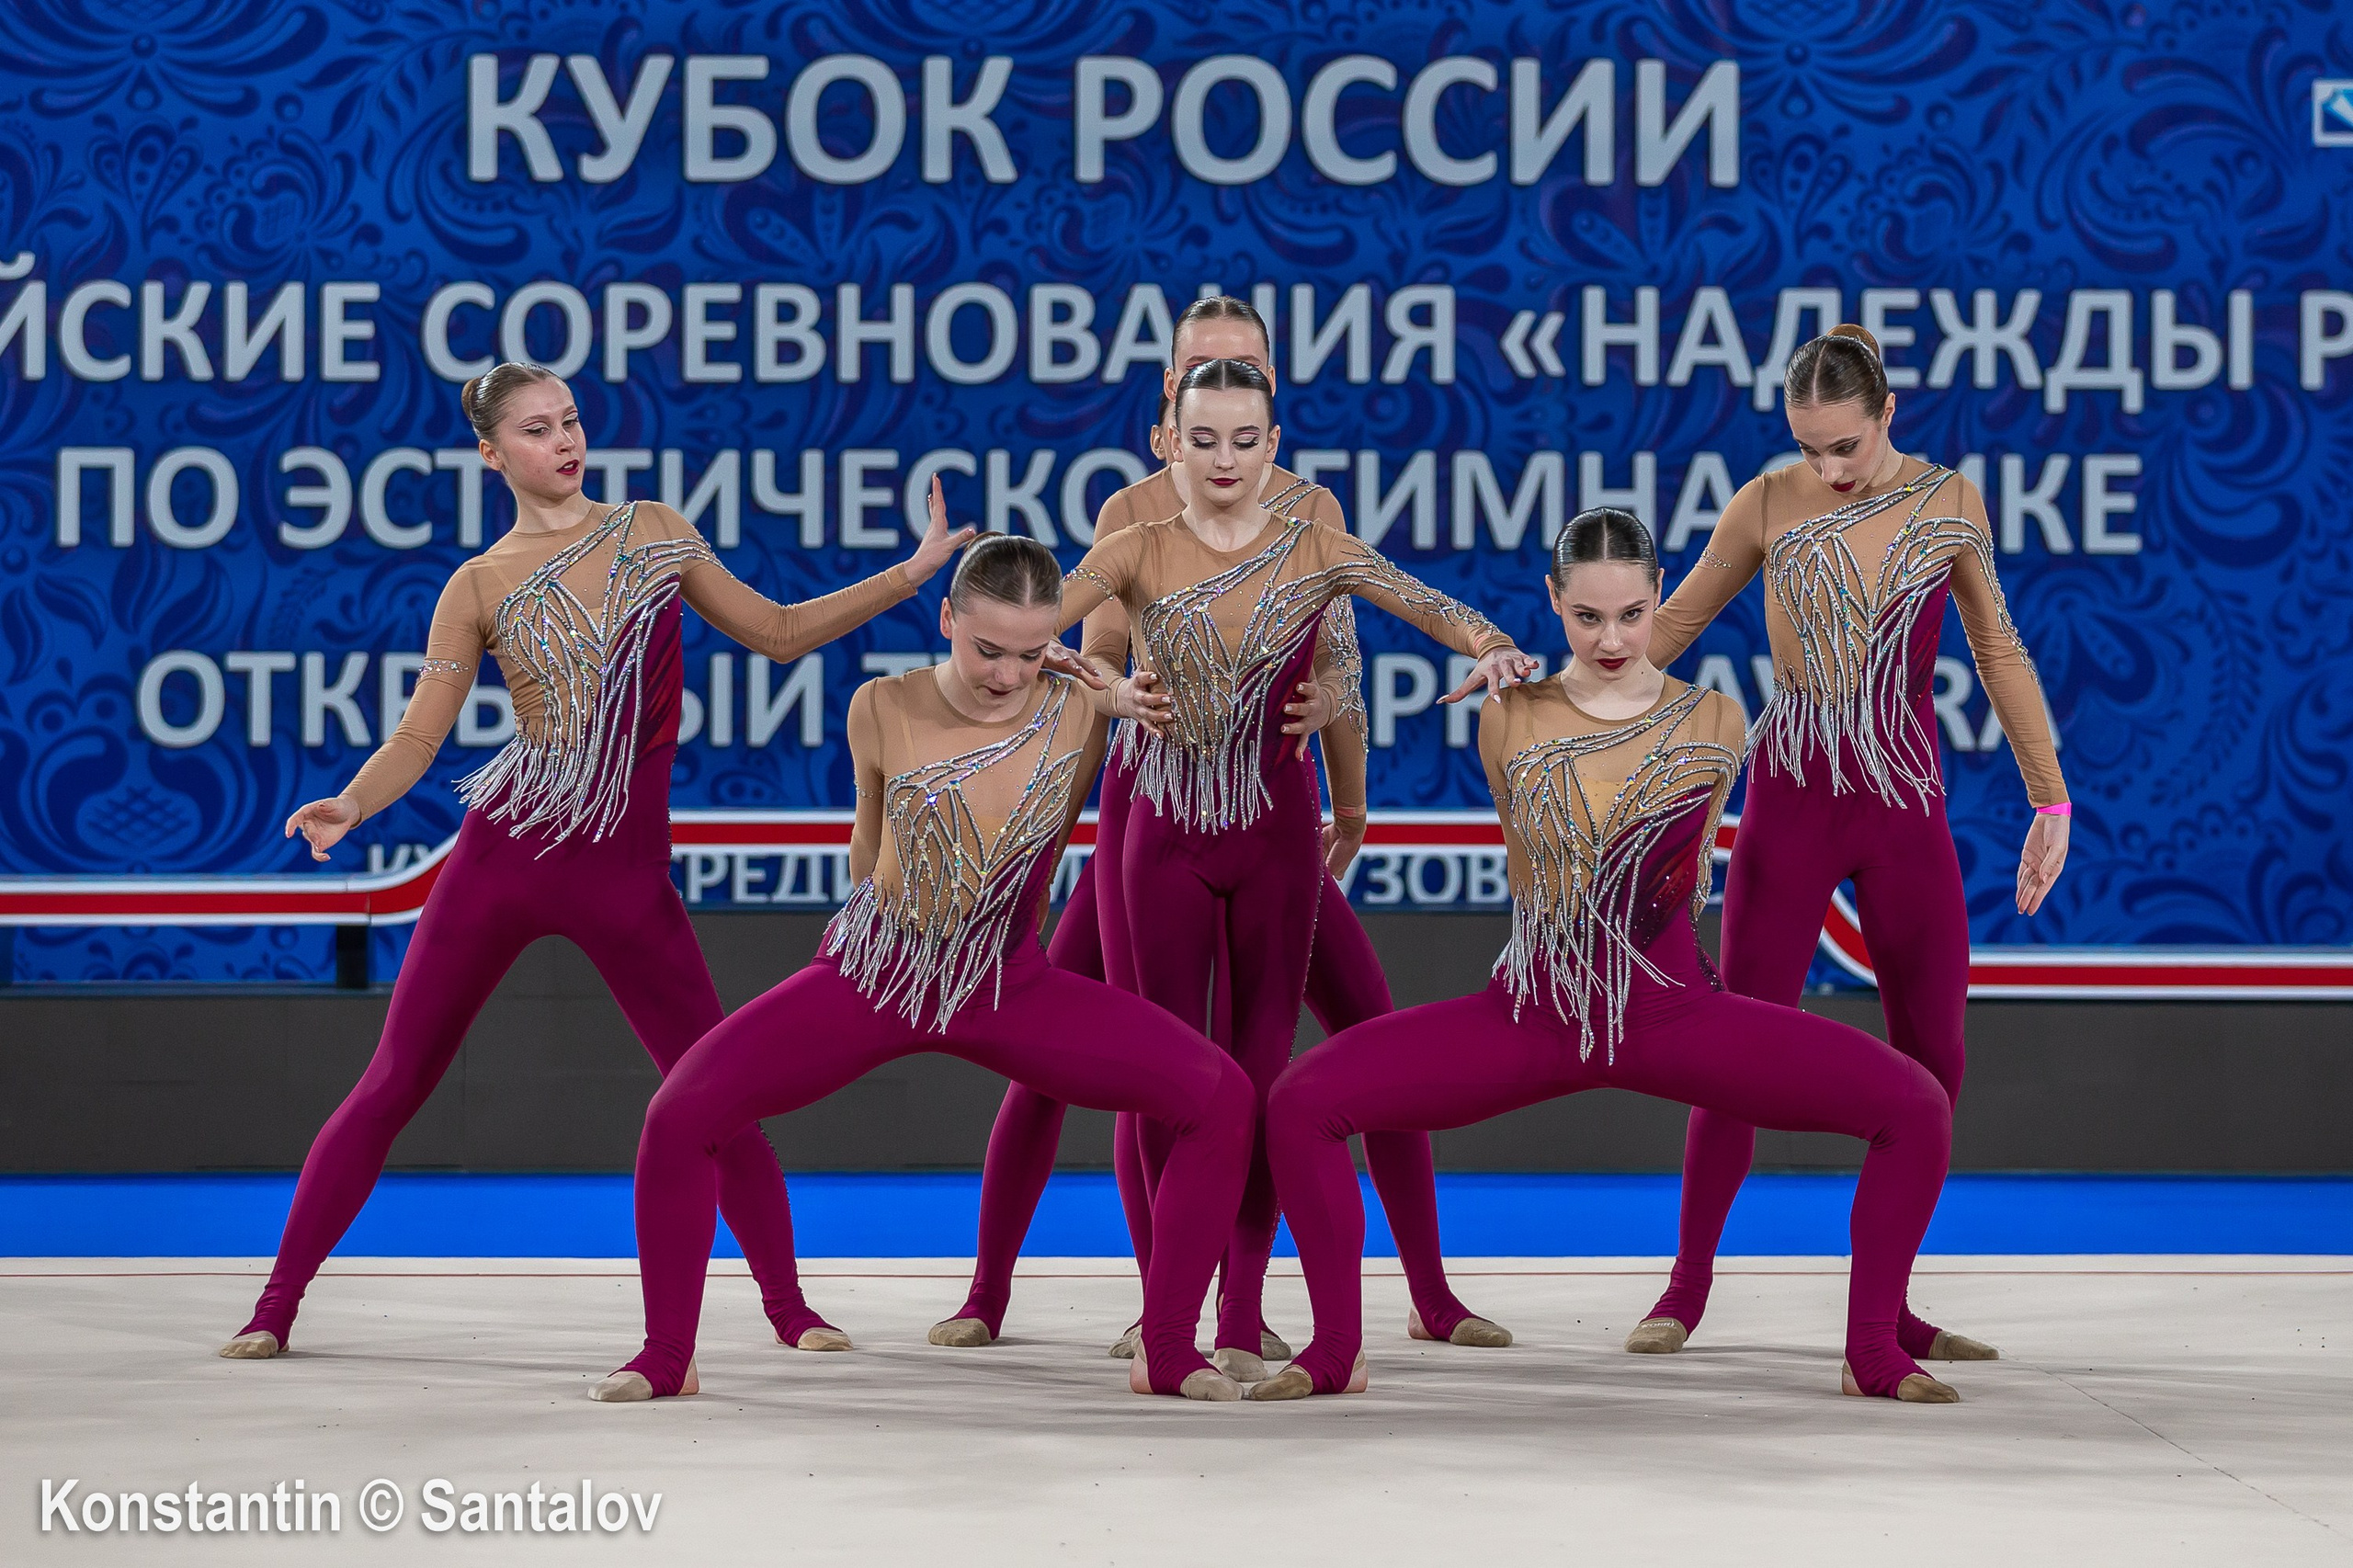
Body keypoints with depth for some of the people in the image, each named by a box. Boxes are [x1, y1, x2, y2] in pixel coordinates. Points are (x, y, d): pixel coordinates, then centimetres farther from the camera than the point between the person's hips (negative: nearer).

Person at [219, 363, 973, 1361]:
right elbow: (417, 738, -2)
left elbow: (778, 634, 16)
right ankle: (277, 1304, 10)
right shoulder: (480, 587, 3)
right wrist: (349, 805, -21)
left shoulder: (654, 534, 9)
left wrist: (907, 576, 9)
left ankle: (787, 1305, 12)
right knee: (394, 1085, 1)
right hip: (505, 852, -1)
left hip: (626, 868, 1)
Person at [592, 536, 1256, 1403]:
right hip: (873, 974, 0)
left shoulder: (1077, 712, -12)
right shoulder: (885, 710, -11)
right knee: (680, 1114, -19)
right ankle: (666, 1356, 2)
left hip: (1009, 986, 1)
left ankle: (1167, 1353, -4)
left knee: (1222, 1097, -17)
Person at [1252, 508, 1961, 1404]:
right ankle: (1336, 1352, -1)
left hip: (1673, 1017, 0)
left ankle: (1873, 1356, -1)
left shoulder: (1715, 725, -3)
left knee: (1916, 1109, -17)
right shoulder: (1509, 722, -2)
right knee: (1300, 1103, -18)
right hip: (1533, 1016, 0)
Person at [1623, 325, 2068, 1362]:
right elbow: (1673, 625, 10)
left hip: (1904, 808, 2)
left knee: (1931, 1059, 1)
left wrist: (2050, 800, 11)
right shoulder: (1769, 505, -1)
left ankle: (1885, 1307, 11)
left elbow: (1998, 653, 12)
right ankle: (1685, 1291, 7)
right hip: (1789, 800, -2)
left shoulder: (1949, 504, 3)